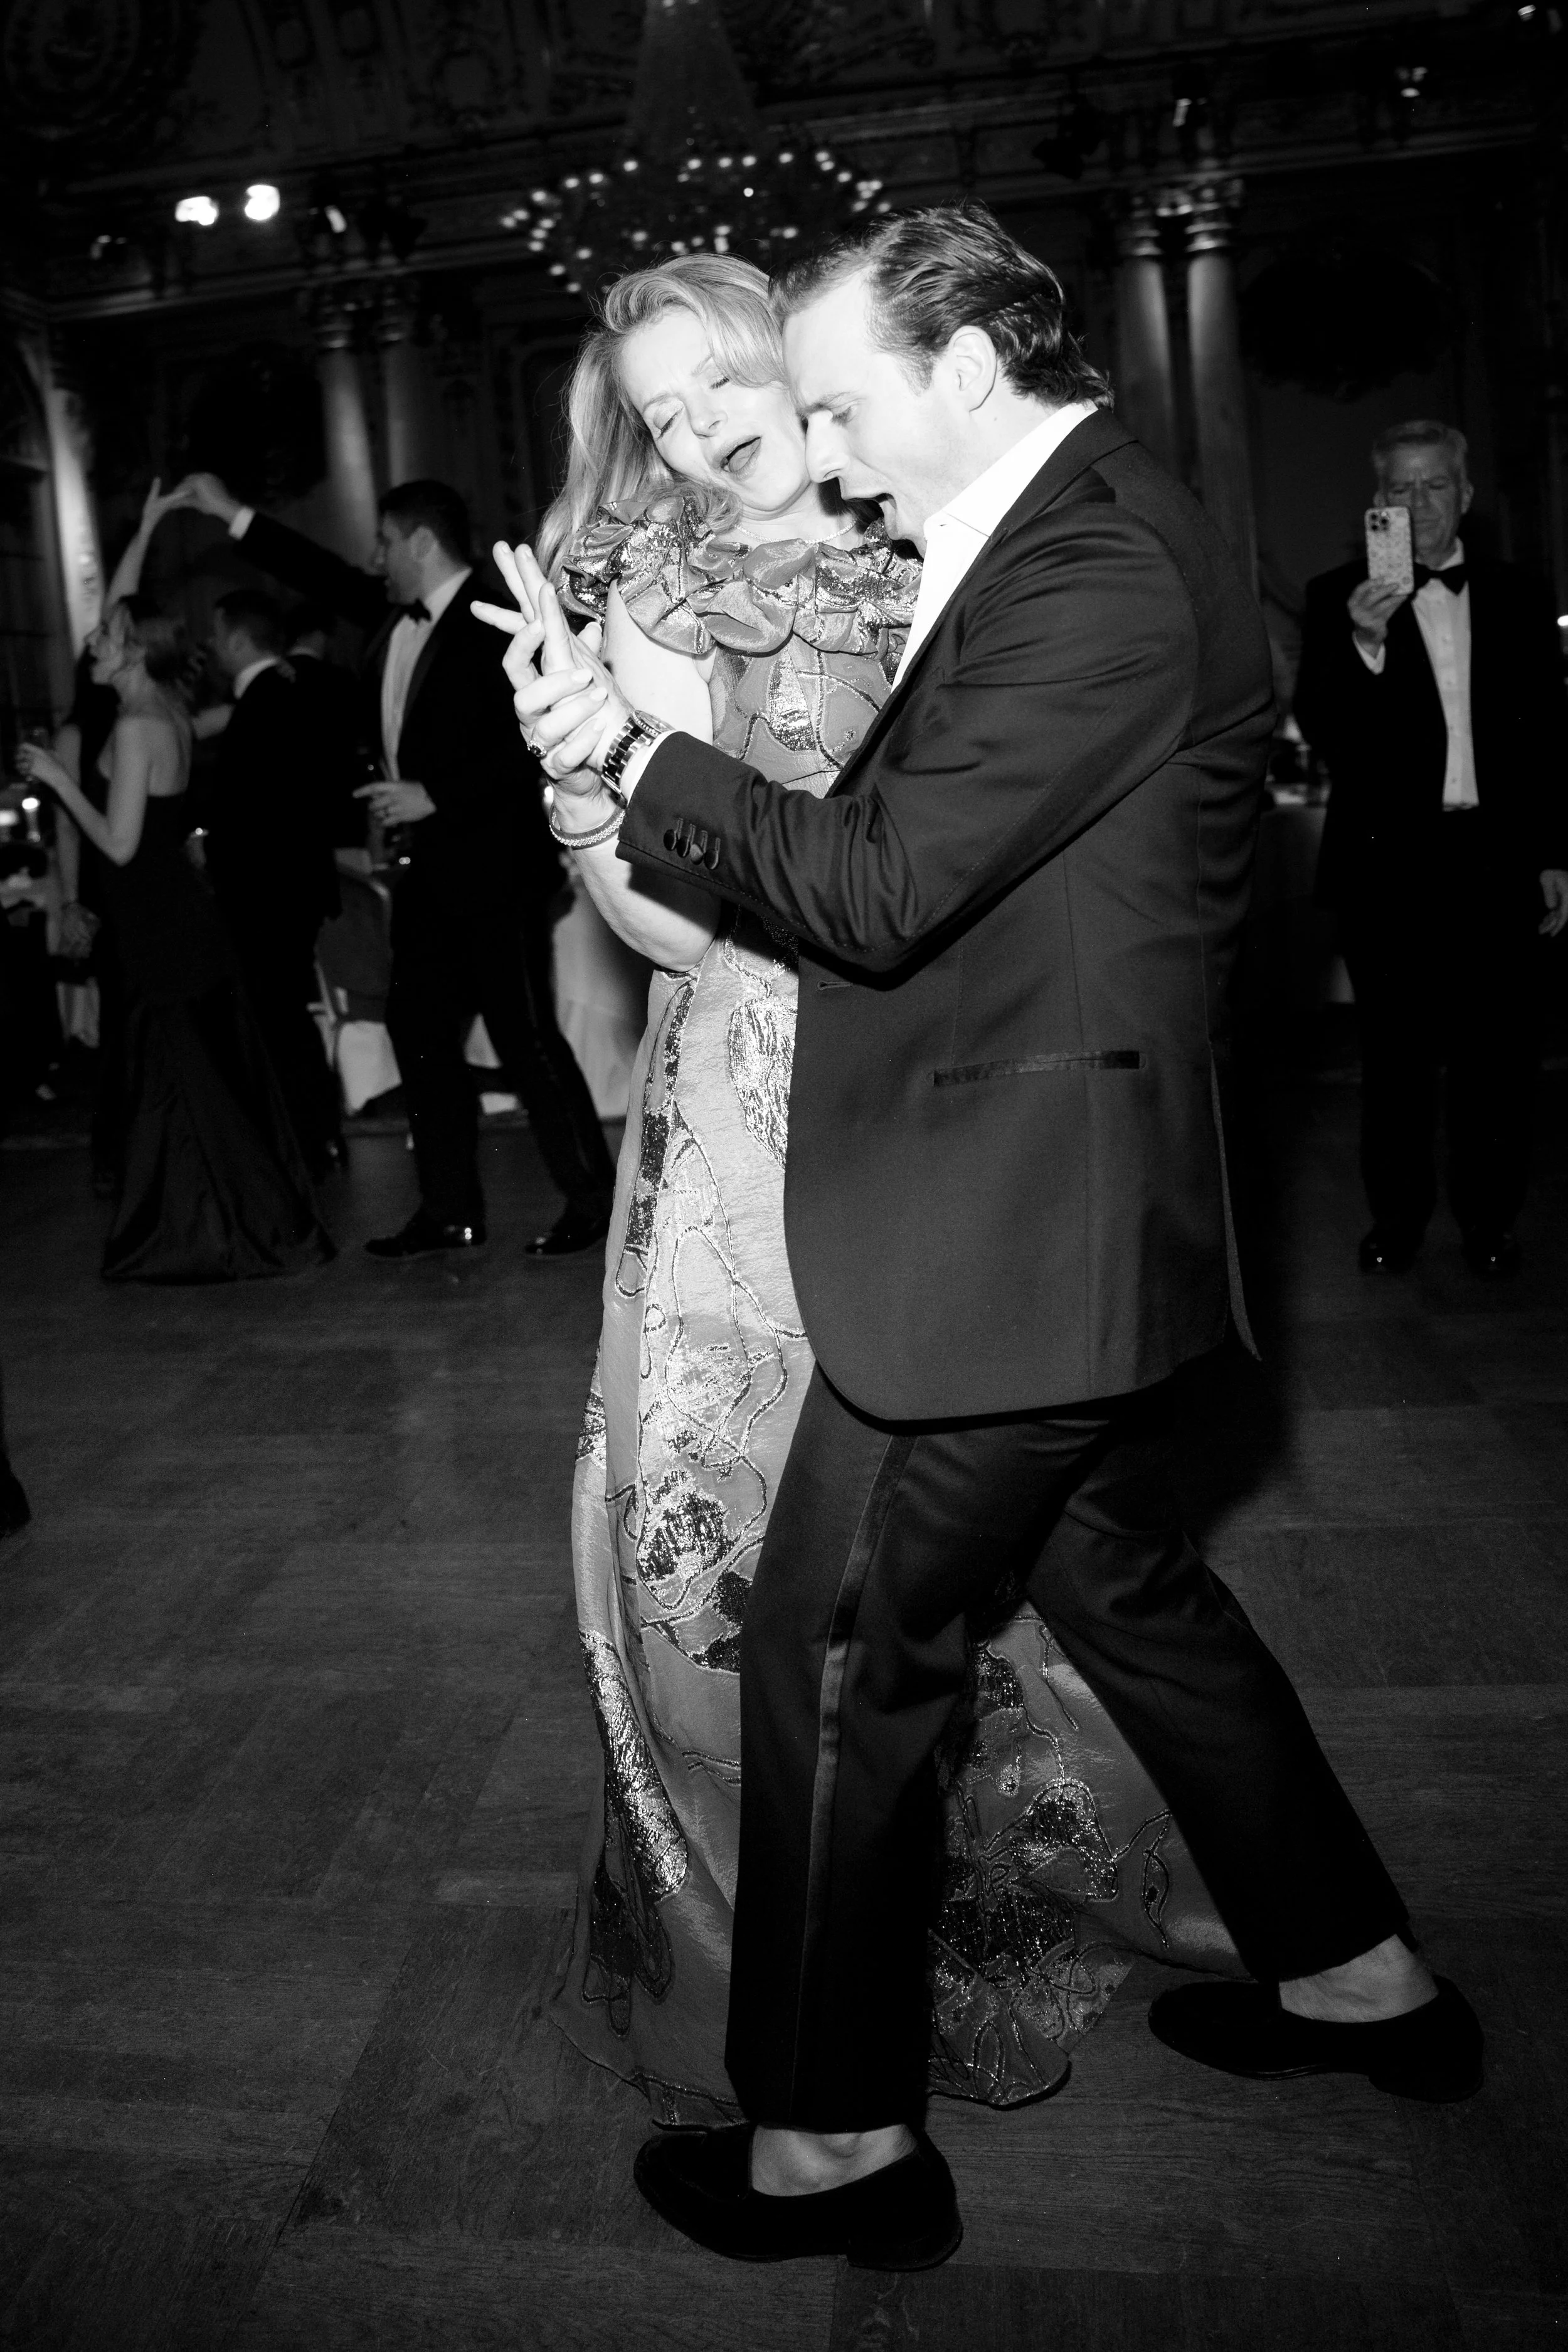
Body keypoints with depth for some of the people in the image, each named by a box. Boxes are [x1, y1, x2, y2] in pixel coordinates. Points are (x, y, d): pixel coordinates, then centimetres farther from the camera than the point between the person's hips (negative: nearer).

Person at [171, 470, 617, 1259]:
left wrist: (435, 797, -18)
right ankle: (450, 1209, 19)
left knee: (525, 1034, -5)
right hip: (430, 867, 9)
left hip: (493, 867, -9)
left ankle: (591, 1201, 8)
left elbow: (525, 744, -19)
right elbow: (332, 578, 24)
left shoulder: (492, 620, -14)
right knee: (419, 1030, 10)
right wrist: (233, 515, 25)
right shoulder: (395, 612, 9)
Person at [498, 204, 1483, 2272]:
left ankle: (837, 2140, 21)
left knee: (836, 1654, 2)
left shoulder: (1096, 576, -19)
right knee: (1125, 1583, 23)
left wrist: (629, 752, -13)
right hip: (1077, 1221, 10)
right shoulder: (1083, 534, 13)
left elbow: (883, 890, -21)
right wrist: (655, 795, 3)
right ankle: (1354, 1971, 41)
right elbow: (901, 846, 13)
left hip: (1005, 1229, -10)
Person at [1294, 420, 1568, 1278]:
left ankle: (1489, 1217, 18)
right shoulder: (1339, 599, 2)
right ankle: (1396, 1217, 17)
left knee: (1498, 1049, 5)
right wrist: (1364, 643, -24)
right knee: (1394, 1051, 5)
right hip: (1387, 861, -2)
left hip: (1498, 860, 2)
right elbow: (1320, 729, -7)